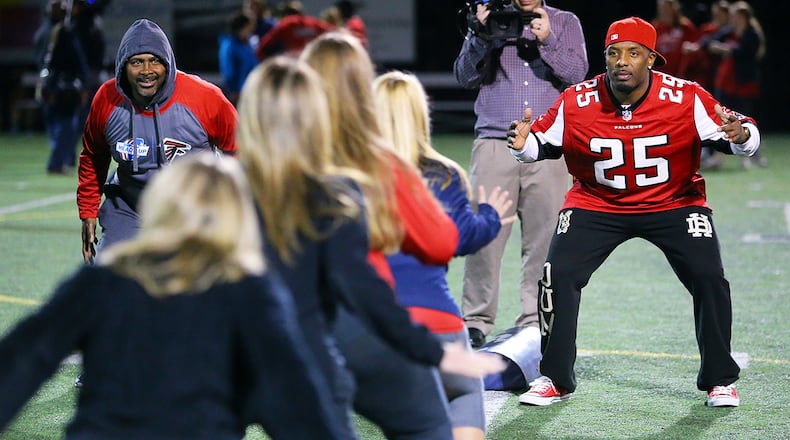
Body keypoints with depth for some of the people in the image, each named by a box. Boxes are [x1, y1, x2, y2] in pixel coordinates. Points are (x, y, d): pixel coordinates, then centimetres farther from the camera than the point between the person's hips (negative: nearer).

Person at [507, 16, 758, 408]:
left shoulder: (686, 99, -19)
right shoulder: (576, 103, -16)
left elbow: (745, 136, -13)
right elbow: (543, 143, -2)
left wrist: (740, 136, -36)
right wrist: (524, 144, -24)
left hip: (675, 203, -1)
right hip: (596, 204, 1)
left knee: (709, 278, -15)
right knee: (559, 275, -13)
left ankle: (719, 379, 7)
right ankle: (555, 380, 5)